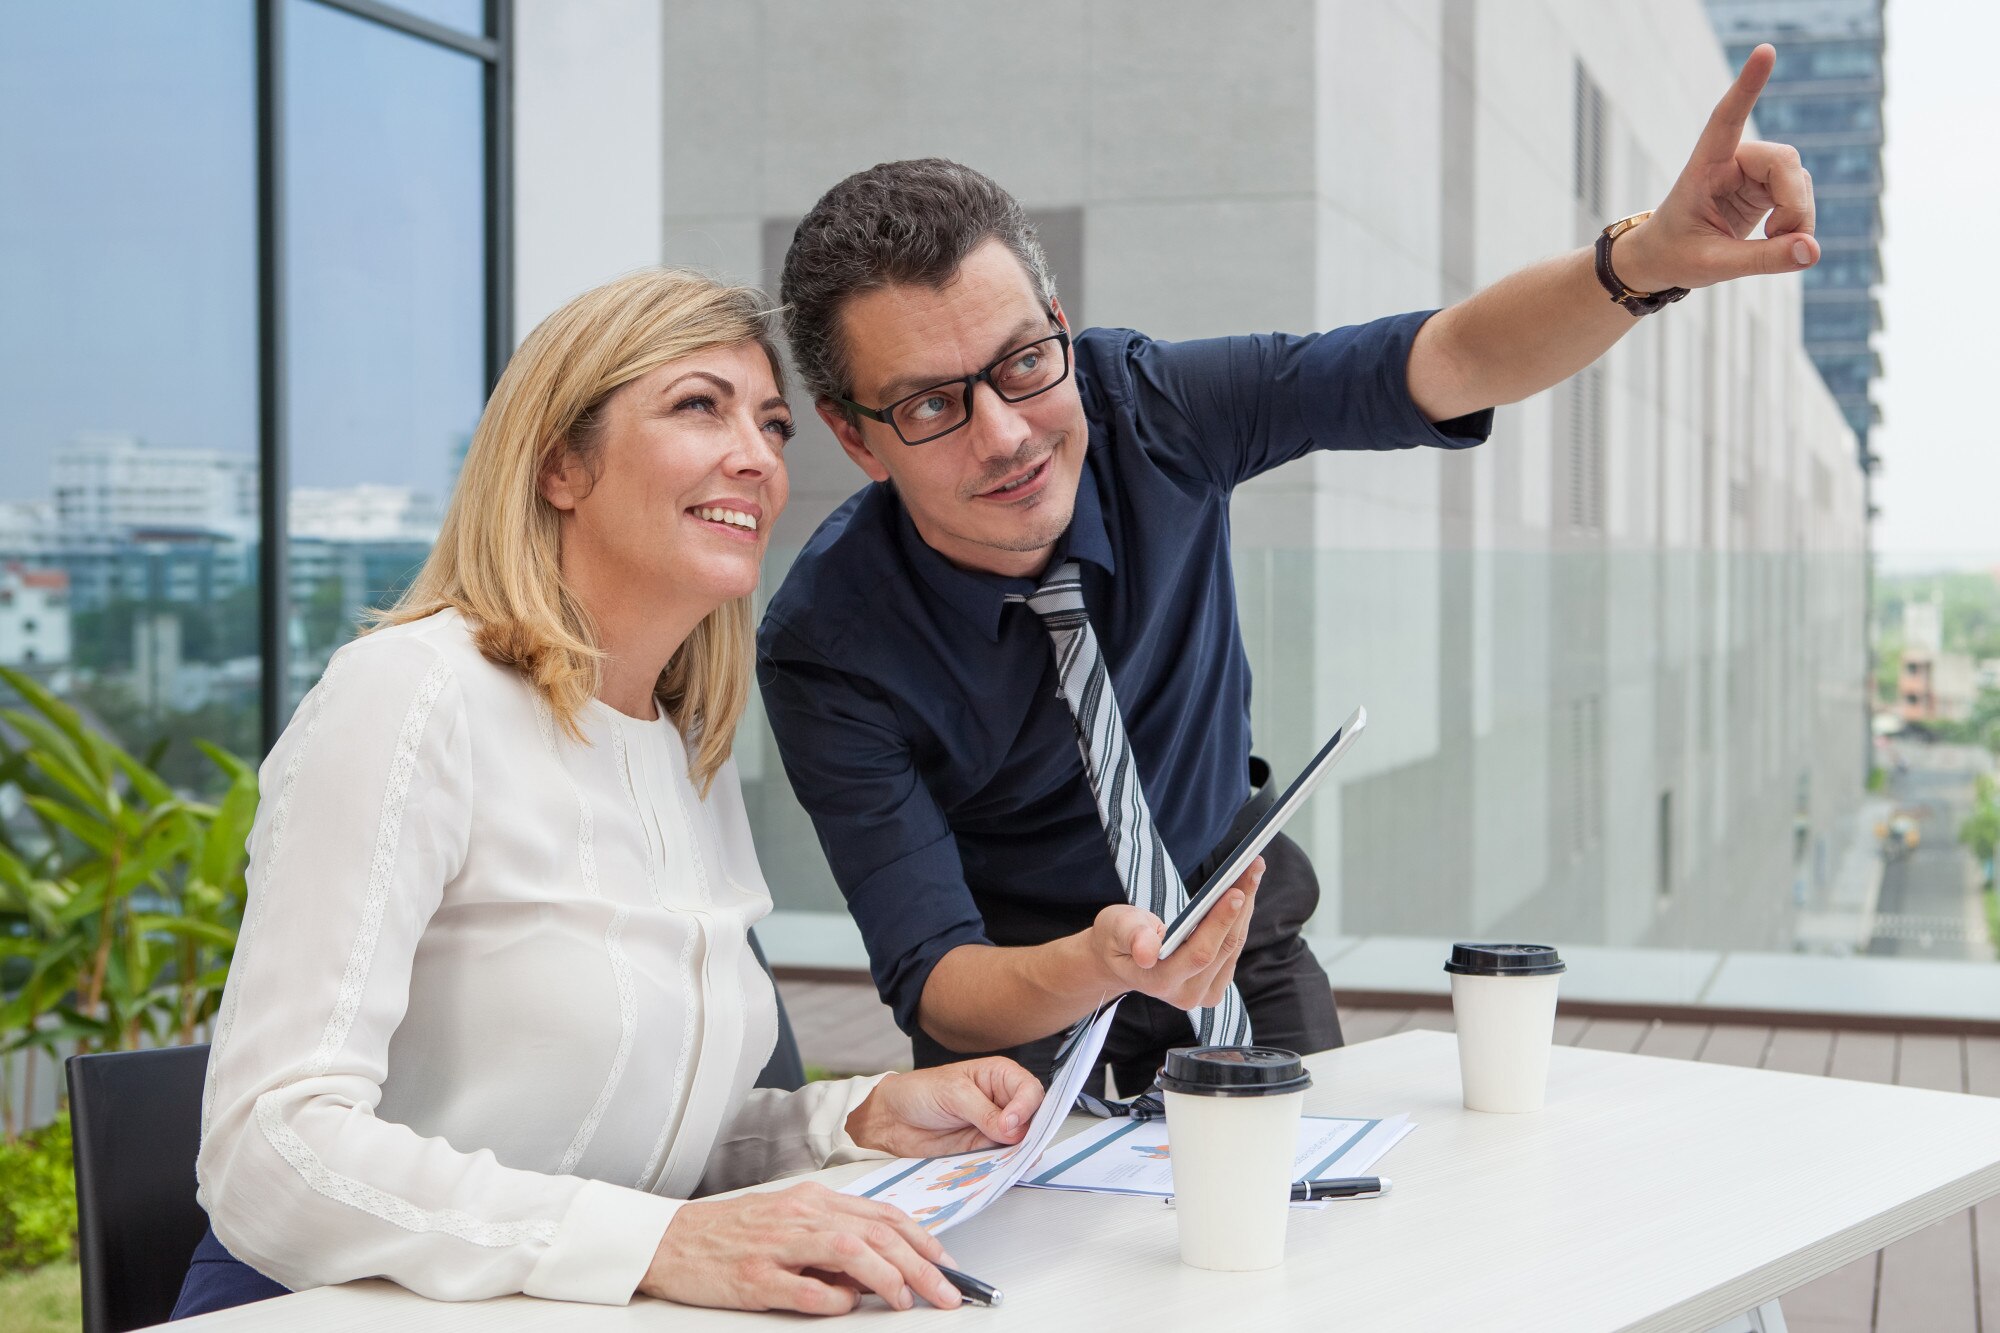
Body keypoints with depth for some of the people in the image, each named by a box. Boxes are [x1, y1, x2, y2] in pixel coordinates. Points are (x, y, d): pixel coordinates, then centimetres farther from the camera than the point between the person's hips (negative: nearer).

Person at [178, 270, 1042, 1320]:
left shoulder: (697, 757, 12)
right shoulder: (410, 696, -11)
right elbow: (268, 1155, -20)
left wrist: (862, 1119, 1)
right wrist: (658, 1242, -29)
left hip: (604, 1312, 6)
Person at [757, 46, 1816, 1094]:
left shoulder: (1142, 406, -20)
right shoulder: (827, 646, -27)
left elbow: (1451, 364, -23)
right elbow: (932, 982, -27)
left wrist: (1645, 258, -43)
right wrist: (1098, 966, -48)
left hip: (1242, 934, 3)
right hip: (1024, 1003, -2)